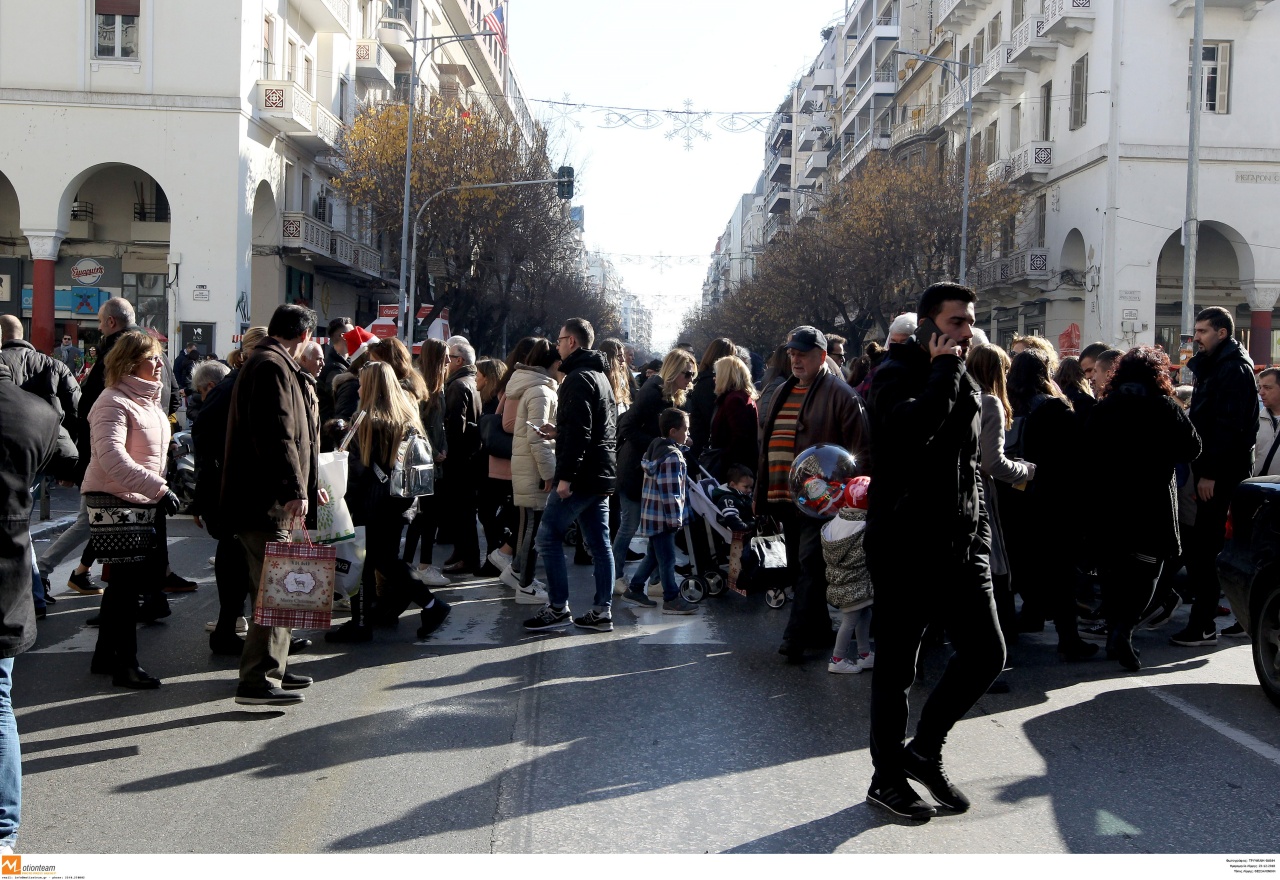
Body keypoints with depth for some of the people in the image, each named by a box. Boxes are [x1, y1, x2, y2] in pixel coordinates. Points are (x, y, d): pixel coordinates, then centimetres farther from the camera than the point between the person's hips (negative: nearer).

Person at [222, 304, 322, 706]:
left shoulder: (275, 364, 21)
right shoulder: (272, 366, -13)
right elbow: (276, 435, -24)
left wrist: (306, 486, 32)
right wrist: (294, 489, -27)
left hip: (272, 497, 11)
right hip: (266, 499, -11)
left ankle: (273, 666, 28)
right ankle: (258, 680, -11)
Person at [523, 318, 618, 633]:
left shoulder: (578, 379, -13)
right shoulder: (601, 377, 19)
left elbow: (578, 431, -22)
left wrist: (565, 475, -22)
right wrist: (559, 433, 22)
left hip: (581, 476, -10)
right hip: (601, 476, 10)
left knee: (548, 537, -3)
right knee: (599, 543, 8)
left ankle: (558, 608, -2)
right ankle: (602, 611, 9)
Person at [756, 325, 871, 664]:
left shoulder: (840, 394, -7)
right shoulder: (782, 393, 17)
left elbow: (862, 449, -10)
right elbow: (767, 445, 22)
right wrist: (762, 492, 19)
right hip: (786, 497, 9)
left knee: (809, 565, -11)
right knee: (798, 568, 13)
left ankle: (795, 636, -10)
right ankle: (819, 632, 23)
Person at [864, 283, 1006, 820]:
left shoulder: (966, 385, 15)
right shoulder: (896, 375, -9)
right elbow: (910, 428, -32)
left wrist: (979, 535, 14)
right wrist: (944, 369, -21)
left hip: (958, 548, 7)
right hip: (904, 548, -7)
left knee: (985, 654, 3)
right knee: (896, 670, 4)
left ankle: (924, 750, 22)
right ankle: (887, 779, 20)